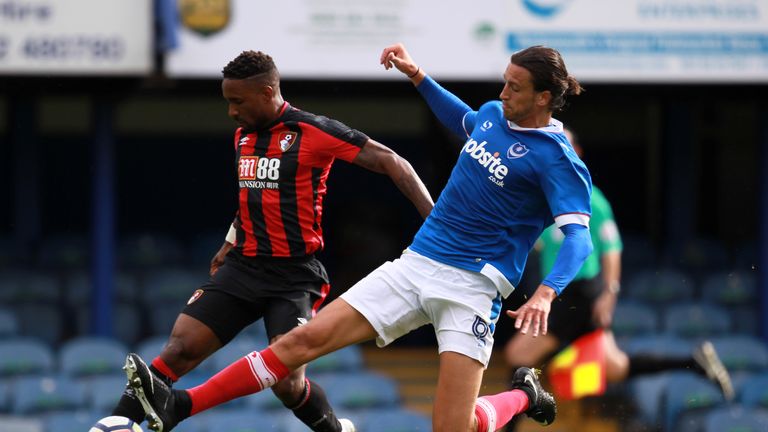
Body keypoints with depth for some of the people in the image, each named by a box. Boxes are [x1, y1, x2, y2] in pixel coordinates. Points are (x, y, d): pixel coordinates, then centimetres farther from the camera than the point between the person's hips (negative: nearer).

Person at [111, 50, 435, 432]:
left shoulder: (313, 131, -10)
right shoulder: (243, 136, 12)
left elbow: (390, 163, -11)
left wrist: (434, 219, -19)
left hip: (294, 275, -6)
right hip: (243, 268, 6)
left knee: (286, 382, -15)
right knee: (179, 349, -8)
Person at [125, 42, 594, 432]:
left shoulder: (555, 158, -13)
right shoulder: (493, 115, 9)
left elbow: (578, 238, -22)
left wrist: (545, 294, -39)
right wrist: (416, 75, 25)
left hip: (472, 287, -6)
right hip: (415, 265, 6)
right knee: (306, 337, -6)